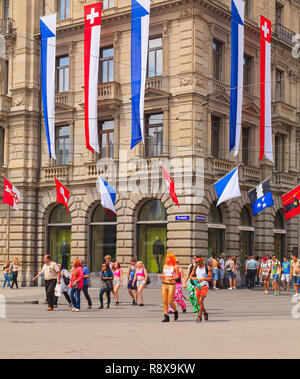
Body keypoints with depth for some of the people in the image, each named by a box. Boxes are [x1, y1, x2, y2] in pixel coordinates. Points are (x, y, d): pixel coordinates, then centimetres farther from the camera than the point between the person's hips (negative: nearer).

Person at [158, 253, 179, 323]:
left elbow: (177, 276, -3)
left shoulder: (175, 266, -2)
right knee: (164, 301, -1)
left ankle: (175, 311, 20)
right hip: (164, 284, 5)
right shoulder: (165, 265, 13)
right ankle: (166, 317, 3)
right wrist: (160, 276, -4)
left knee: (170, 302, -8)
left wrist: (172, 278, -22)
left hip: (171, 285, -5)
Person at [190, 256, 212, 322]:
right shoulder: (195, 268, 6)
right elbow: (191, 276, 11)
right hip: (197, 286, 5)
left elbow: (210, 278, -8)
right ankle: (205, 313, 31)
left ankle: (199, 316, -11)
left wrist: (203, 279, -23)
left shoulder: (207, 268, -7)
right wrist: (194, 278, -11)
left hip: (204, 286, -5)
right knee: (199, 303, 7)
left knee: (201, 301, -16)